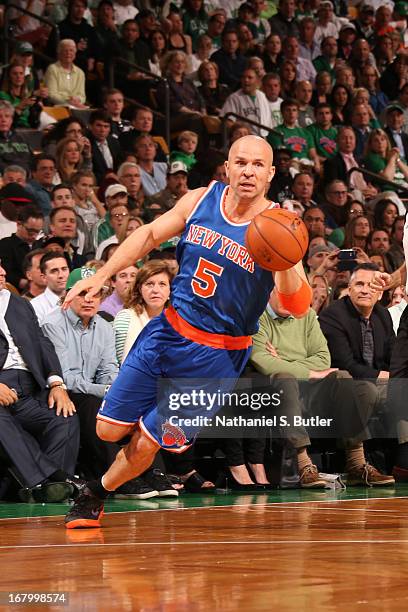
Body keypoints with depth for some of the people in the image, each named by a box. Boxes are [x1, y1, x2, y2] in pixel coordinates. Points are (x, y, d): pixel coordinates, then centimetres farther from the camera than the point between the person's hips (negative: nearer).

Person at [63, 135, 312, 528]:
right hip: (168, 330, 4)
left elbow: (298, 307, -24)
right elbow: (150, 235, 11)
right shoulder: (201, 200, -5)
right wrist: (102, 275, 4)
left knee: (145, 445, 0)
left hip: (216, 354, -4)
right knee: (109, 430, 5)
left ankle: (95, 495, 28)